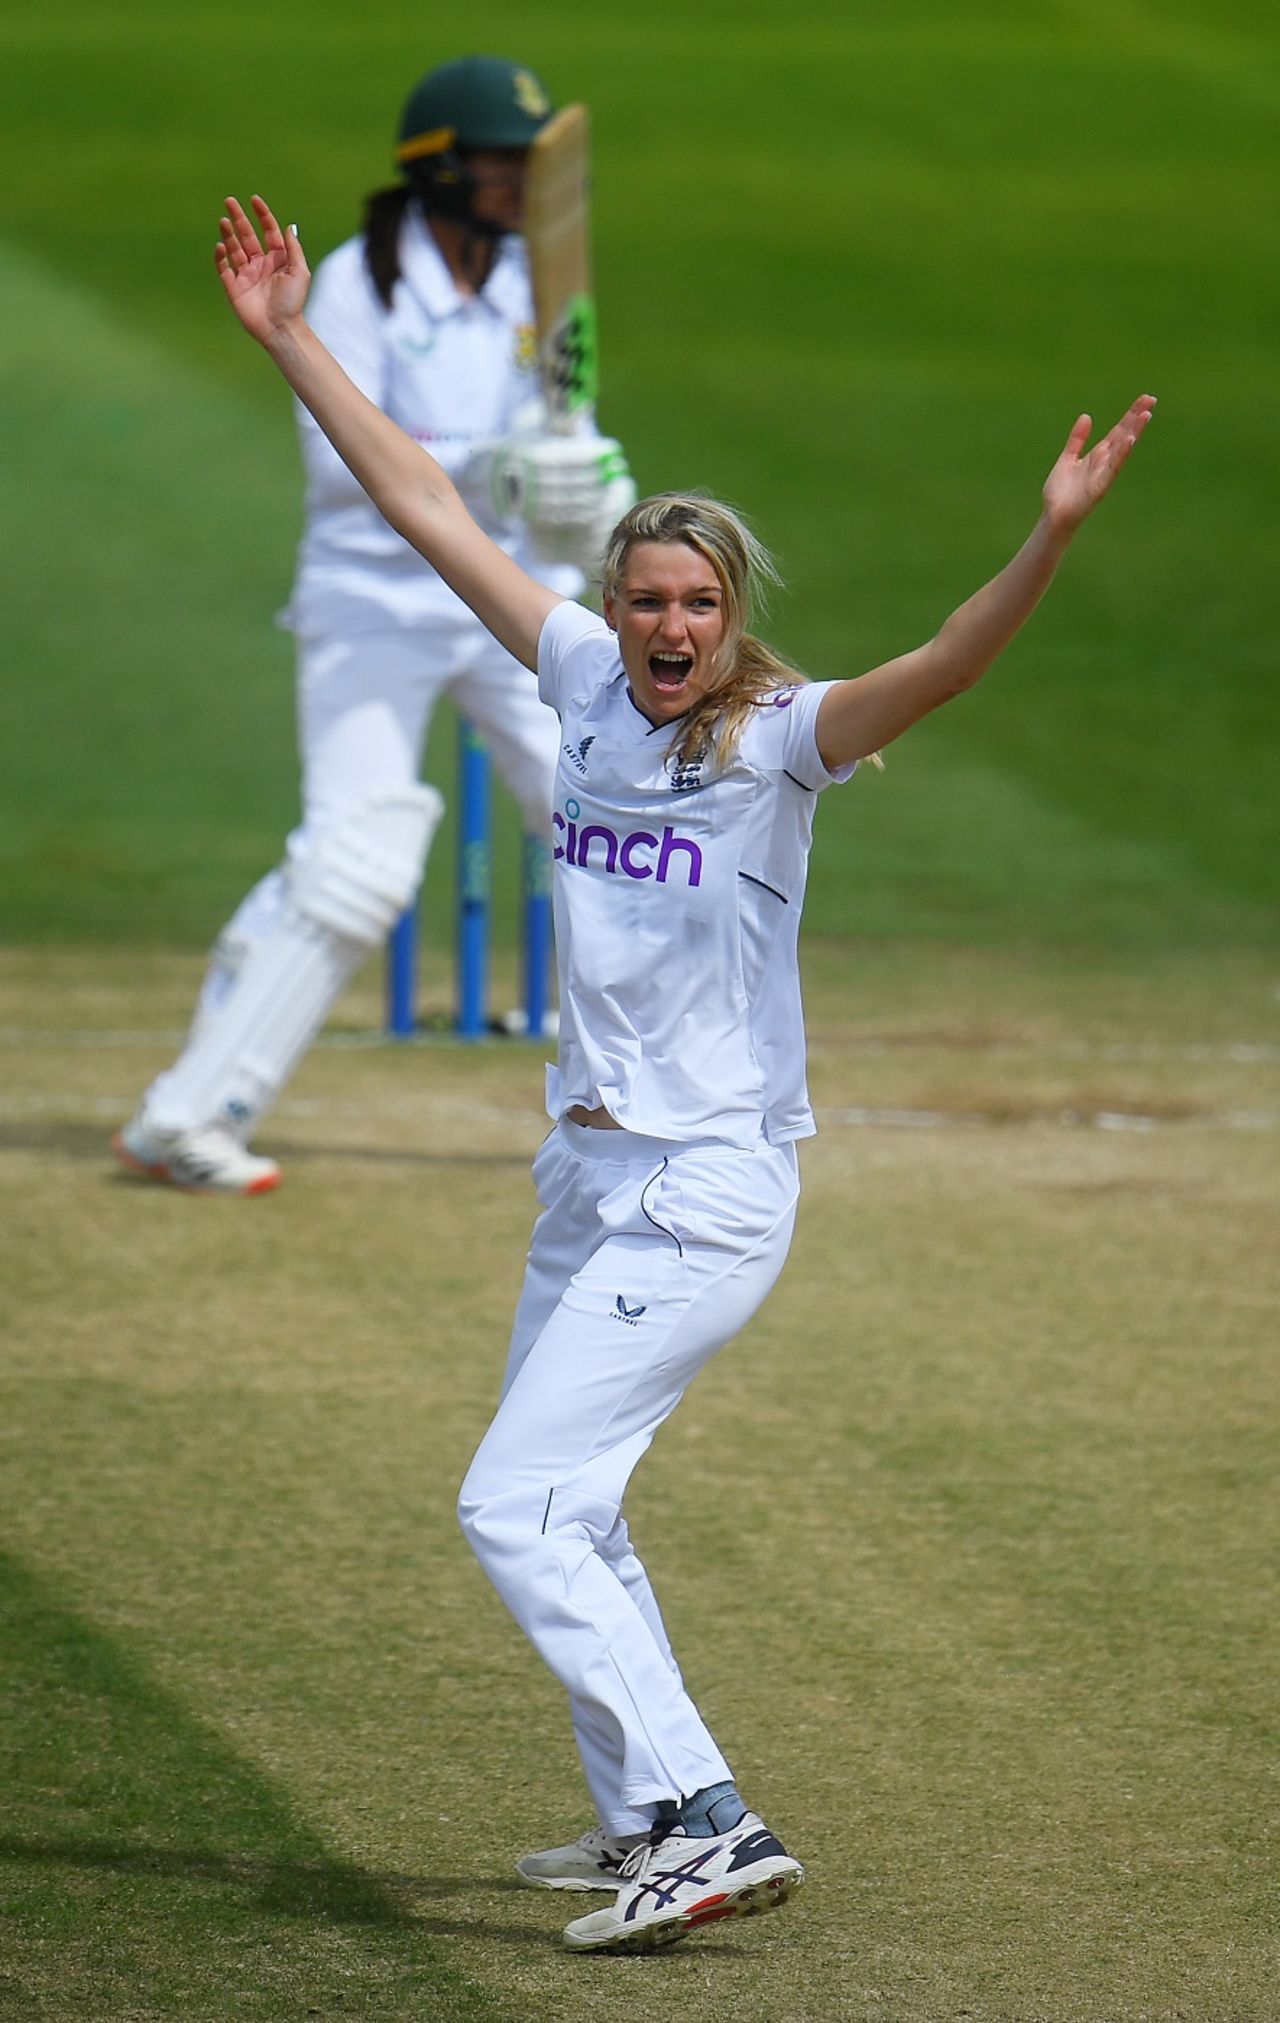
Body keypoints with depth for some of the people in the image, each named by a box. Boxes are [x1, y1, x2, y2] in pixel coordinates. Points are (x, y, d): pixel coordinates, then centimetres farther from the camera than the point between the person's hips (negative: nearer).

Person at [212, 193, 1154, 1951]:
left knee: (516, 1505, -15)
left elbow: (939, 671, -30)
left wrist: (1053, 538, -46)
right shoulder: (592, 683, 4)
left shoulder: (784, 737, -12)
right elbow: (429, 512, 9)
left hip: (711, 1183, -8)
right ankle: (645, 1829, 31)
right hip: (592, 1171, 8)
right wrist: (292, 342, 9)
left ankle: (709, 1822, -17)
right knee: (563, 1512, 18)